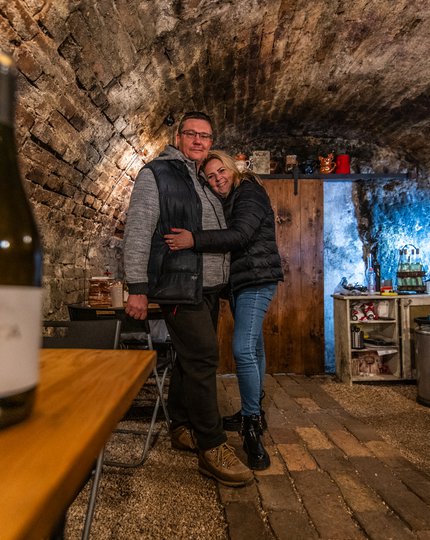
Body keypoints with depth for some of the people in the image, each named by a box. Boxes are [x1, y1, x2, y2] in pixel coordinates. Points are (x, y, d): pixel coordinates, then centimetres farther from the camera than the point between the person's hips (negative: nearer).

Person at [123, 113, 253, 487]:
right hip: (179, 286, -8)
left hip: (208, 288, 8)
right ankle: (212, 448, 1)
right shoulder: (156, 174, -3)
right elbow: (138, 231, -10)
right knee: (202, 357, -11)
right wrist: (137, 288, -14)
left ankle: (182, 428, 29)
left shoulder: (207, 182, 20)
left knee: (193, 358, 14)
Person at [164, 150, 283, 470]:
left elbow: (240, 235, -25)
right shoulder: (226, 202, 19)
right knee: (253, 348, 15)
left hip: (257, 280, -9)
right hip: (240, 282, 9)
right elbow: (227, 238, 14)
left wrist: (194, 240, -34)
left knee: (243, 349, -20)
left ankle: (252, 427, -9)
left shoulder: (249, 194, -9)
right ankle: (254, 412, 27)